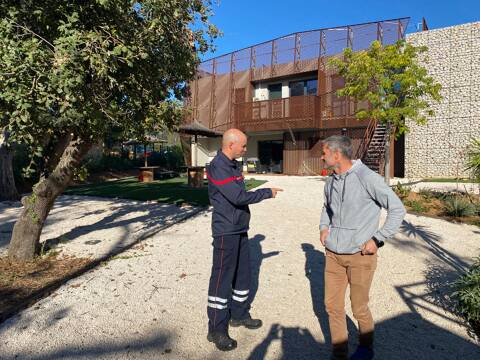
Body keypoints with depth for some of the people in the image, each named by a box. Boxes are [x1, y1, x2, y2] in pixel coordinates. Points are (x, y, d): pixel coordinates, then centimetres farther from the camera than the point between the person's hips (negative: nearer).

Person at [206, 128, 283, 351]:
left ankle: (239, 314, 34)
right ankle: (217, 329, 11)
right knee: (222, 278, -1)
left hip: (240, 229, 9)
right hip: (226, 231, -9)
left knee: (242, 273, 17)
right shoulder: (218, 167, -18)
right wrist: (267, 193, -14)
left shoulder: (234, 165, 11)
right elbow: (238, 197, -24)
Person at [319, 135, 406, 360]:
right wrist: (324, 227, 7)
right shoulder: (331, 180, 5)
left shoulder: (367, 178, -15)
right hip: (333, 253, 6)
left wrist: (377, 239, -14)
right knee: (332, 306, 10)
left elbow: (397, 209, -11)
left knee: (359, 309, 10)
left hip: (360, 255, -5)